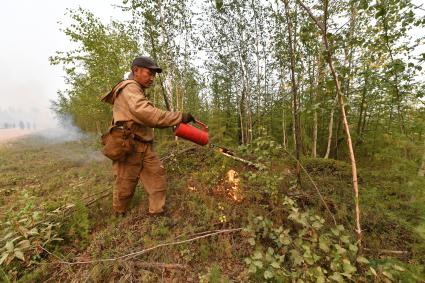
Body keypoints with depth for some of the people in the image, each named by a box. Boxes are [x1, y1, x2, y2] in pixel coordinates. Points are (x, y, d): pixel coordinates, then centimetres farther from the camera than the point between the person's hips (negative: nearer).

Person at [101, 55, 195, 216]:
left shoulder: (138, 92, 20)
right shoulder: (129, 88, -12)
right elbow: (145, 113, -32)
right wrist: (179, 117, -32)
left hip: (144, 147, 9)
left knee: (157, 177, 5)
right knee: (125, 187, 8)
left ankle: (157, 213, 16)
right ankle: (119, 217, 32)